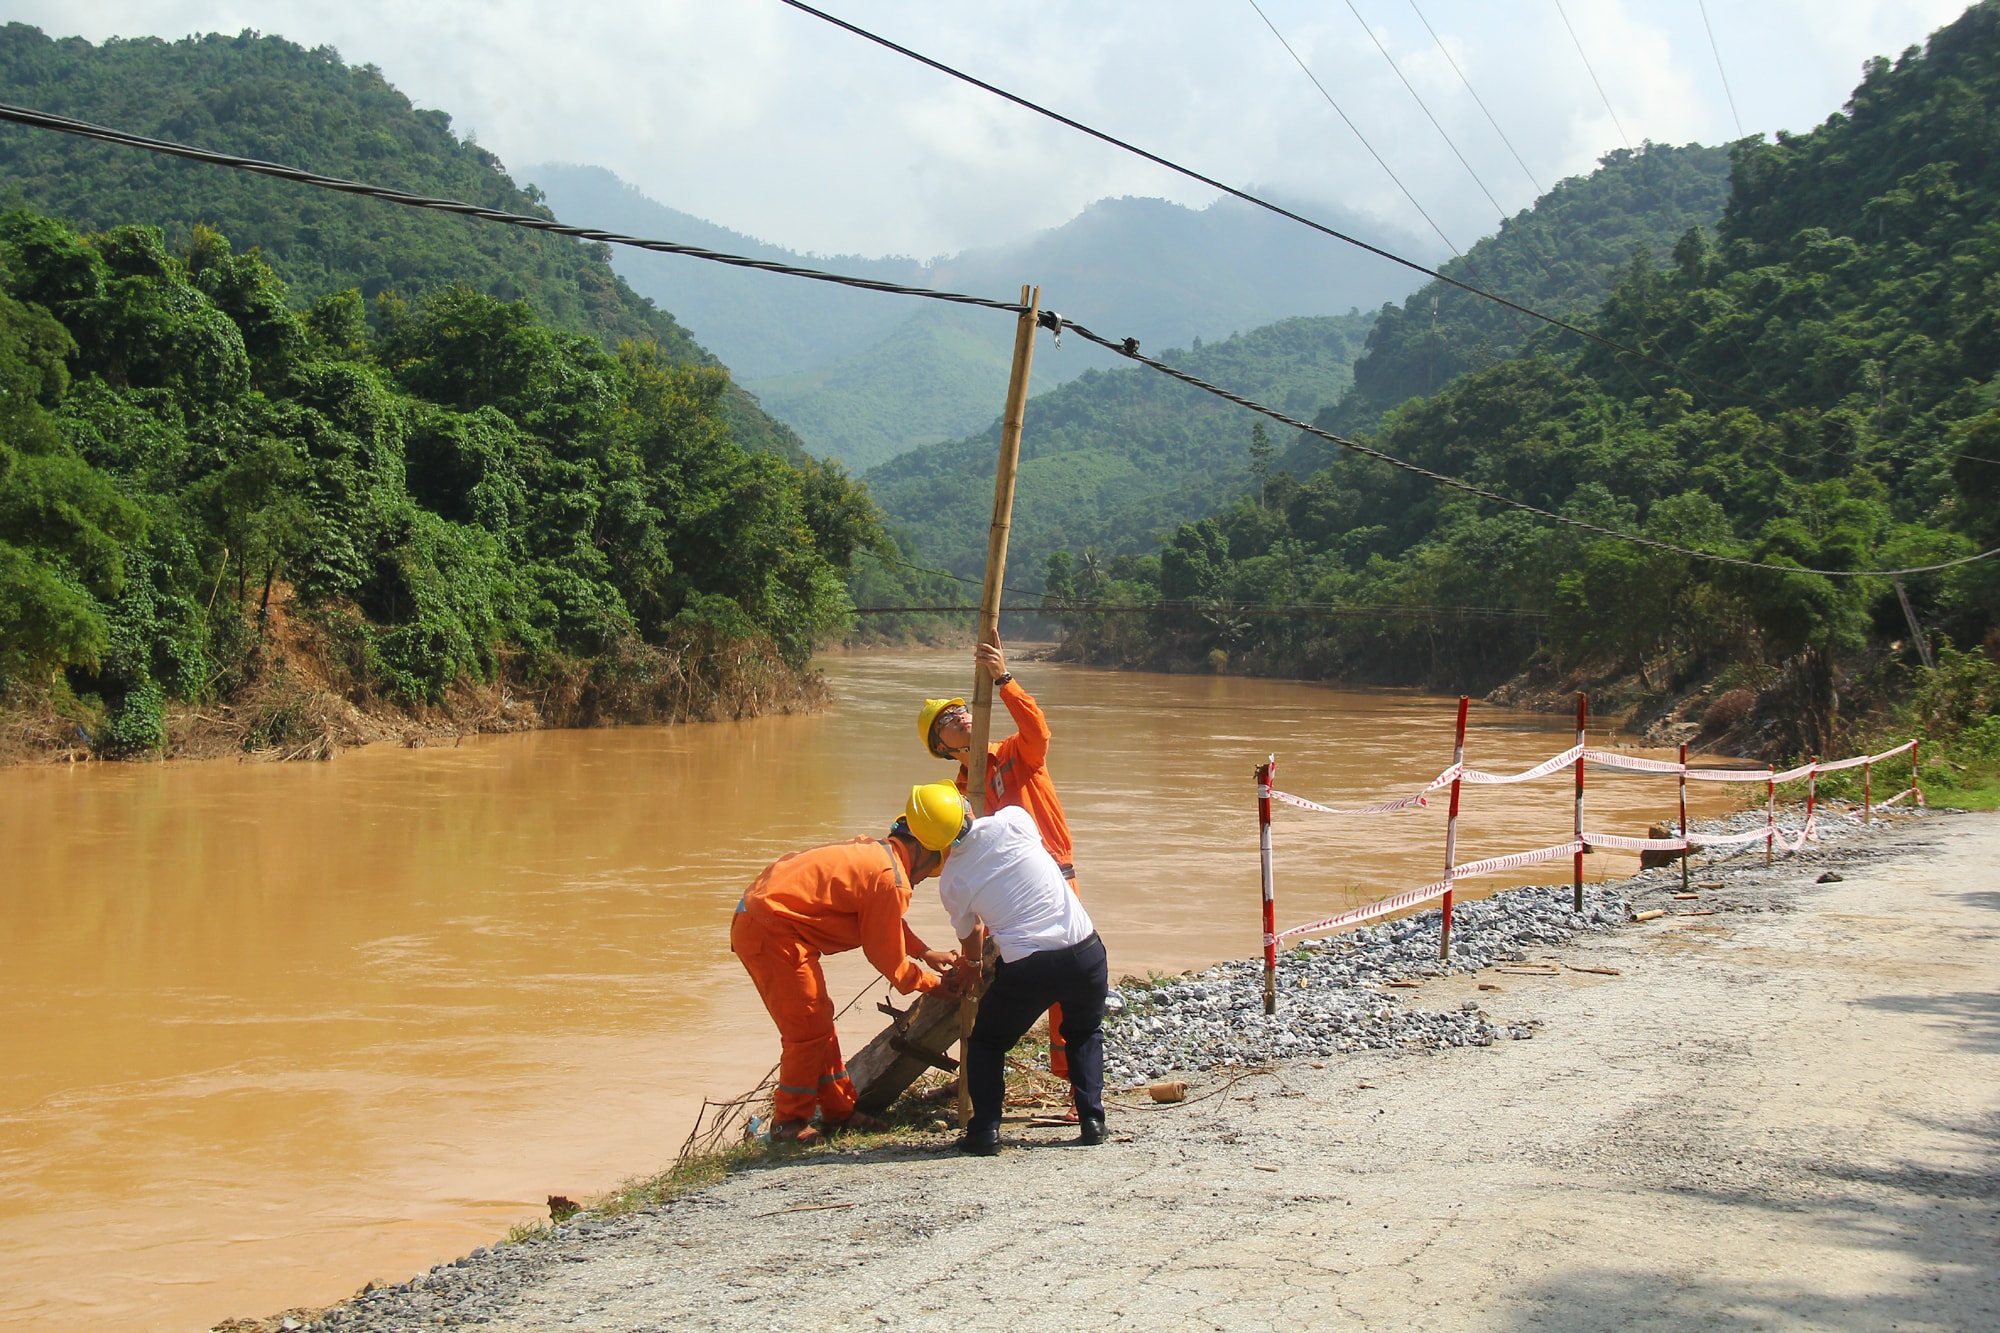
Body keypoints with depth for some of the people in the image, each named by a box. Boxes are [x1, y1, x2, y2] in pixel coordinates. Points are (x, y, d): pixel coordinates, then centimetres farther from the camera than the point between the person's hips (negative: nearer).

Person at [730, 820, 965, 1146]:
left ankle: (839, 1112, 26)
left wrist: (925, 953, 23)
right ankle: (789, 1125, 7)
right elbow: (886, 954, -5)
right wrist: (930, 984, 8)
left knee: (819, 1023, 17)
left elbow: (888, 924, 28)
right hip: (770, 932, -10)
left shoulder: (874, 852, 13)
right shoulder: (892, 880, -15)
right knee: (809, 1028, -3)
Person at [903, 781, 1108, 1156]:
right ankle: (1091, 1119, 15)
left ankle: (985, 1129, 10)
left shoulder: (951, 880, 4)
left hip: (1025, 967, -1)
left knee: (986, 1043, 23)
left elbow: (969, 941, 20)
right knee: (1085, 1033, 28)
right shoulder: (1011, 821, -2)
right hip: (1084, 952, 1)